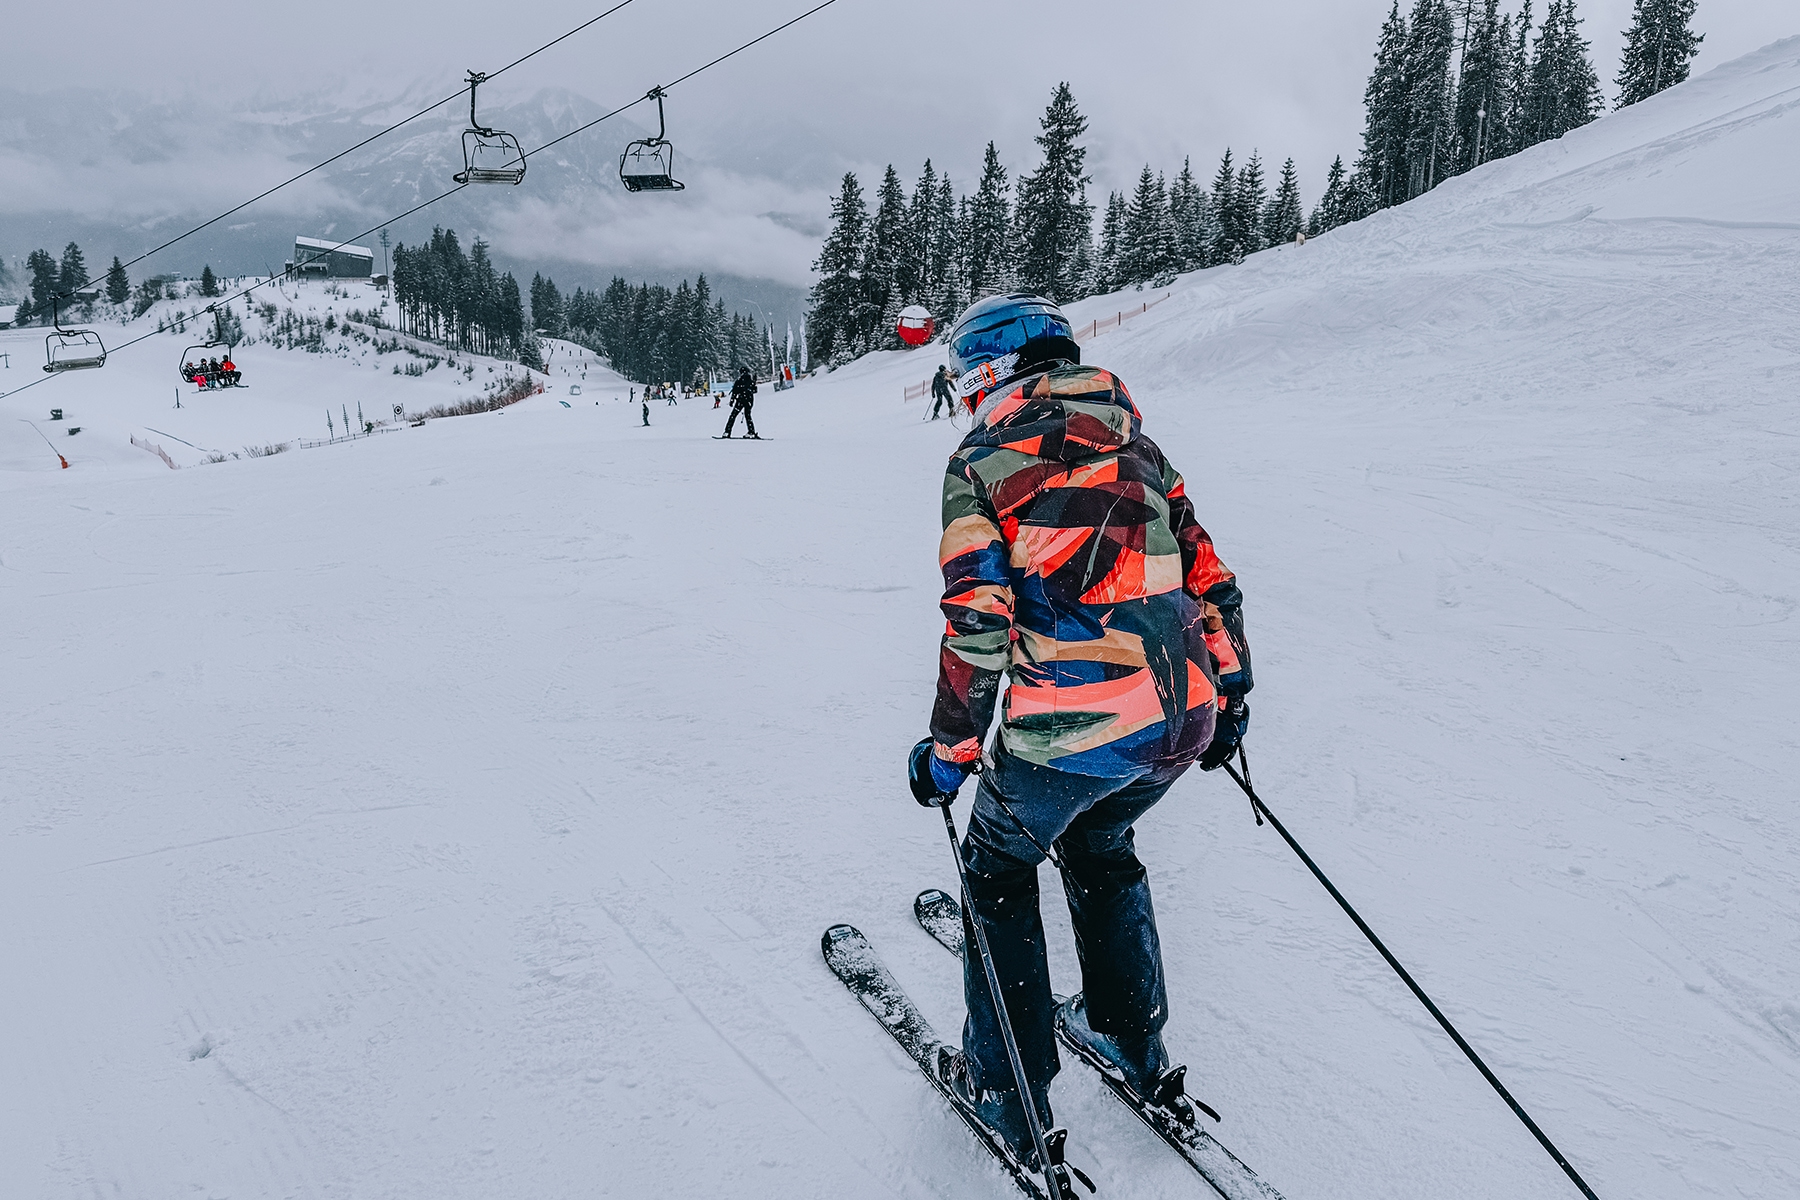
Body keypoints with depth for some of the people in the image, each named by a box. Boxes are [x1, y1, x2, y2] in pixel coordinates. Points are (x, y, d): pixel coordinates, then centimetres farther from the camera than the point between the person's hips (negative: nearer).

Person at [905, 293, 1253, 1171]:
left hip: (1070, 730, -6)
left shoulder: (983, 461, -3)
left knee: (999, 867, 19)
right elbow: (1207, 577, 15)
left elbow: (977, 627, -10)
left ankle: (1007, 1095, 26)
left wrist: (949, 750, -1)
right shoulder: (1133, 444, 15)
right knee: (1099, 845, 31)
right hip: (1181, 725, 6)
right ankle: (1134, 1048, 43)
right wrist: (1230, 693, 25)